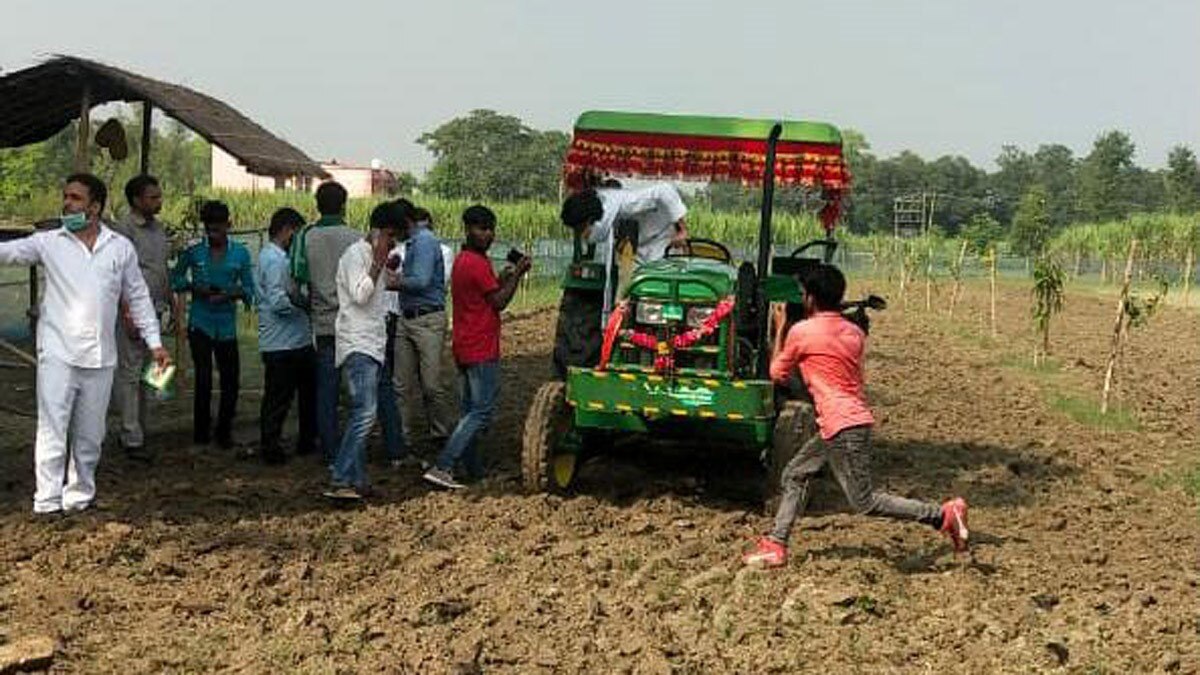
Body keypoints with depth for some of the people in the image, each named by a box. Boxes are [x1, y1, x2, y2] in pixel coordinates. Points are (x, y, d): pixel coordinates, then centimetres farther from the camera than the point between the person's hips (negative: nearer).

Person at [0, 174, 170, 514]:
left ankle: (80, 496, 24)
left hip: (100, 358, 2)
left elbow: (138, 297, 11)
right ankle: (48, 504, 0)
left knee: (90, 435, 12)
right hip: (57, 354, -2)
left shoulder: (121, 248, 6)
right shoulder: (48, 243, 2)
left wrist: (154, 342, 8)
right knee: (52, 432, -4)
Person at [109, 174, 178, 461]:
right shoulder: (123, 229, -11)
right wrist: (127, 313, -19)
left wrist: (172, 300, 19)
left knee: (144, 373, 13)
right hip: (133, 311, -8)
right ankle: (132, 438, -2)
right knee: (129, 373, -4)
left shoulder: (158, 227, 15)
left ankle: (134, 430, 22)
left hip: (154, 311, 9)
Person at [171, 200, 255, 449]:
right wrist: (194, 287, -9)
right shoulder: (193, 252, 1)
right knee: (203, 379, -5)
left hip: (227, 325, 2)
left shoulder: (240, 253, 4)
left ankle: (224, 432, 18)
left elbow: (249, 288, 6)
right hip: (200, 323, -2)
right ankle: (201, 432, 8)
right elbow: (176, 279, 10)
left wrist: (231, 294, -14)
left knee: (231, 379, 2)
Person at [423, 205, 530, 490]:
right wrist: (517, 275, -6)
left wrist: (502, 278, 12)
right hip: (482, 349, -10)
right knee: (482, 411, -10)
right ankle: (442, 467, -17)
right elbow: (499, 302, -13)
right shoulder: (478, 264, -17)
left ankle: (473, 467, 22)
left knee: (471, 410, 16)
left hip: (465, 347, 11)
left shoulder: (462, 260, 14)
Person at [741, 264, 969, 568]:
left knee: (865, 502, -5)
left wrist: (779, 330, 15)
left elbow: (778, 374, 4)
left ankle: (943, 515, -5)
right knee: (794, 475, 16)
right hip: (854, 418, 9)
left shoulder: (801, 331, -9)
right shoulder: (854, 332, 10)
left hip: (843, 426, -9)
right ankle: (775, 546, 16)